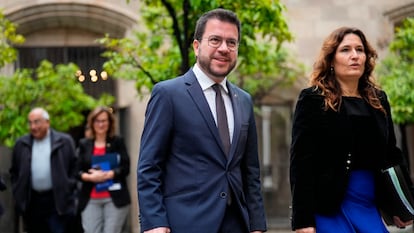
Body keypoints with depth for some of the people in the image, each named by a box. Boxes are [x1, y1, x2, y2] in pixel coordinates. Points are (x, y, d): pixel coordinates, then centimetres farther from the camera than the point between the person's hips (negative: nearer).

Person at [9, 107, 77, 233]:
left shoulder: (65, 141, -1)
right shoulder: (21, 144, 8)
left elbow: (74, 167, 1)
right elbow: (14, 172, 14)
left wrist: (68, 189, -6)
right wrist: (18, 193, 6)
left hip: (57, 201, -3)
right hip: (32, 203, 3)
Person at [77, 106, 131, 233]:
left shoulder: (118, 142, 6)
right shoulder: (84, 144, 11)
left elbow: (125, 168, -2)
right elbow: (78, 171, 6)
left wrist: (107, 175, -16)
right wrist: (90, 177, -14)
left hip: (115, 199, -2)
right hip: (91, 200, 2)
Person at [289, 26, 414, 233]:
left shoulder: (379, 100, 12)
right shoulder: (313, 100, -4)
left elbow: (392, 155, 17)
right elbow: (301, 163, -9)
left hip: (371, 209, 5)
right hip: (329, 210, -5)